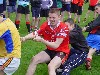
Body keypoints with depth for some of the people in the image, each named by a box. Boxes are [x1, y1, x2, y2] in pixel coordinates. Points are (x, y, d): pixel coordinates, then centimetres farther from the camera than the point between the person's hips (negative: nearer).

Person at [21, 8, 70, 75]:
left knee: (51, 66, -31)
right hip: (50, 50, 6)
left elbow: (56, 45, -27)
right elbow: (35, 34, -1)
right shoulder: (46, 25, -7)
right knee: (34, 59, -8)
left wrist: (41, 40, -36)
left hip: (61, 52, -6)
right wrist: (24, 38, -22)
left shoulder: (63, 28, -23)